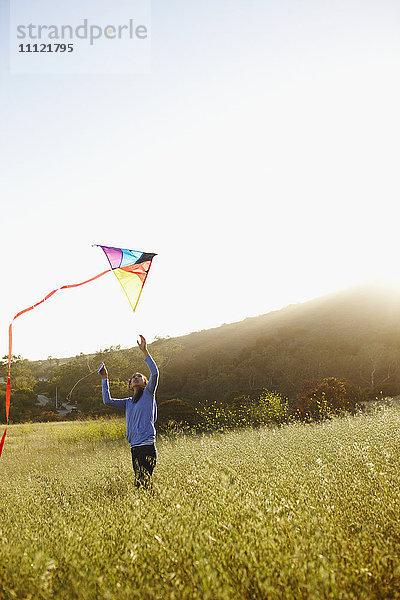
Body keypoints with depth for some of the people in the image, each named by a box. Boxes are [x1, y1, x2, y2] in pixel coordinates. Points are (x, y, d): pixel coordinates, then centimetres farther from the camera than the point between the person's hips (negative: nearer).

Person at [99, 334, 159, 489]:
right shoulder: (128, 402, 21)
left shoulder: (148, 393, 5)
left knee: (143, 482, -15)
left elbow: (154, 373, -9)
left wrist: (144, 351, -12)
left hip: (147, 444, -6)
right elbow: (107, 400, 17)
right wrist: (105, 379, 16)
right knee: (139, 483, 6)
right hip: (134, 447, 6)